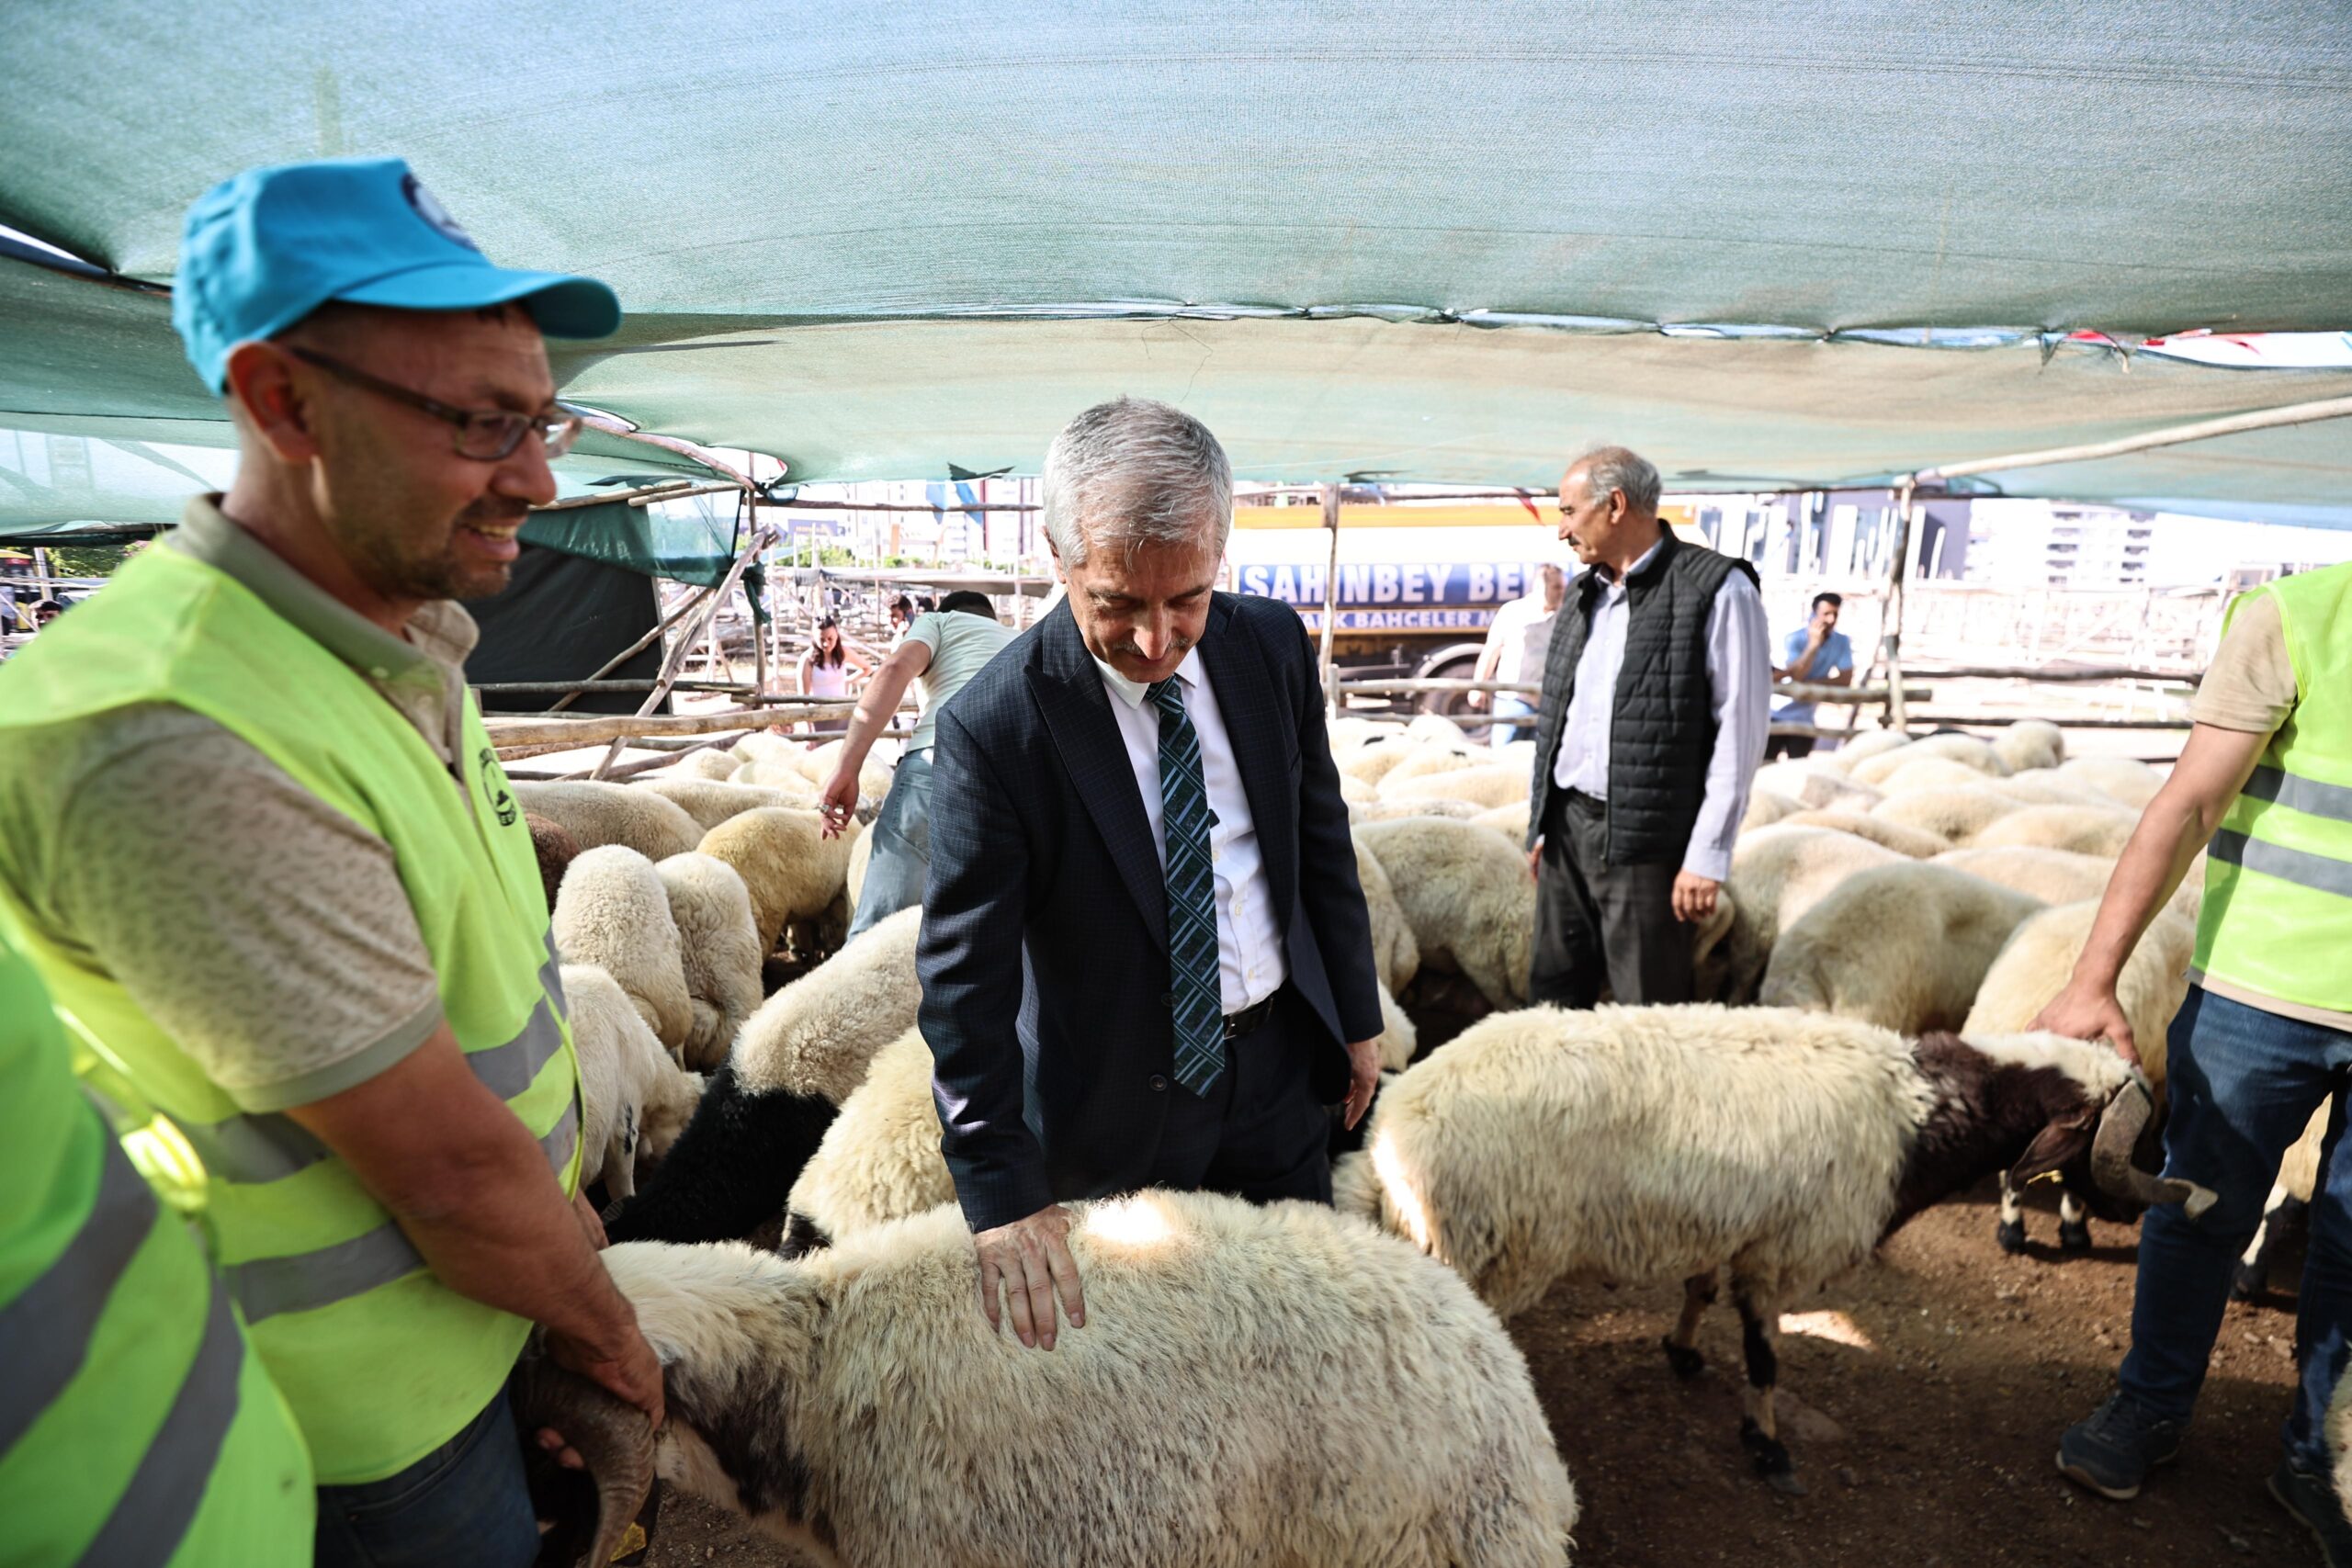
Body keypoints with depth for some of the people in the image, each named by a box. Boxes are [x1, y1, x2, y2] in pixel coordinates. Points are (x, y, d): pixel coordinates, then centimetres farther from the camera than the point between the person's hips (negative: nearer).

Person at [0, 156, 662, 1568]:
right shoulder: (174, 746, -32)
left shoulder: (399, 647, -1)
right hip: (367, 1410, -8)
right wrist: (601, 1322, -9)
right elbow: (449, 1169, -26)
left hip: (471, 1306, 8)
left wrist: (559, 1222, 6)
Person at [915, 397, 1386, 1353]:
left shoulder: (1272, 647, -8)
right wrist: (1004, 1195, -23)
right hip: (1117, 1101, -4)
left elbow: (1321, 836, 4)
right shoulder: (993, 727, -22)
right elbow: (964, 977, -20)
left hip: (1279, 1059, 4)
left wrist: (1357, 1016, 10)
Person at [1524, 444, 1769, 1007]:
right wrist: (1541, 824, 15)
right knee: (1553, 995, 12)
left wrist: (1707, 856, -13)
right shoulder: (1584, 592, 14)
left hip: (1645, 840, -6)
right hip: (1565, 828, 7)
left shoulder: (1715, 589, -7)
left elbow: (1739, 733, -10)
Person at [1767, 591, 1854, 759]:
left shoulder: (1842, 641, -2)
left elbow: (1845, 679, -10)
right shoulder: (1794, 638, -13)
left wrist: (1809, 684, -20)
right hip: (1776, 714, -4)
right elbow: (1796, 675, -25)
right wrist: (1814, 644, -29)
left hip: (1803, 719, 4)